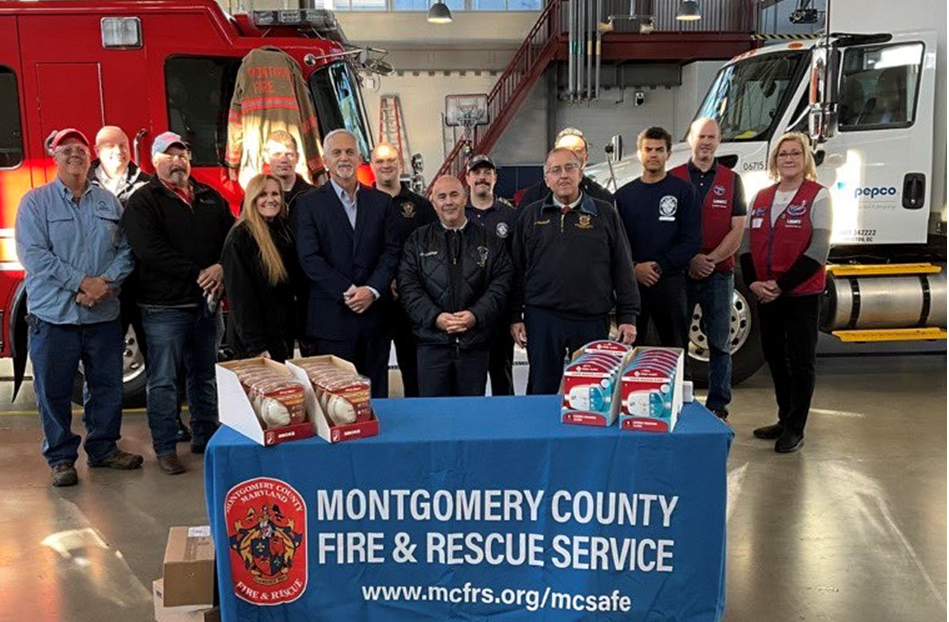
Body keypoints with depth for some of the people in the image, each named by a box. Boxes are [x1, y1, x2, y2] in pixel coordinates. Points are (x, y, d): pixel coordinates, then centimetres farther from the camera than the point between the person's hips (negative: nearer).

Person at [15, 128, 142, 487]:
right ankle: (60, 458, 19)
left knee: (107, 386, 11)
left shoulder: (108, 202, 10)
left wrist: (107, 282, -12)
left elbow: (125, 249, 6)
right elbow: (33, 254, -10)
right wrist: (83, 282, -16)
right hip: (53, 315, -3)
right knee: (54, 391, 5)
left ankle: (103, 448, 27)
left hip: (104, 314, 3)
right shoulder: (36, 202, -1)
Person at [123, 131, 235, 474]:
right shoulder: (143, 202, -4)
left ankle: (205, 437, 27)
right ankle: (165, 449, 10)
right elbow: (150, 251, -16)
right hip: (165, 306, -5)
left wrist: (222, 269, -12)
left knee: (205, 376, 15)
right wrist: (198, 274, -19)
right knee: (163, 381, 1)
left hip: (206, 303, 5)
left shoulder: (210, 198, 13)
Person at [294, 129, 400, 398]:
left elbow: (391, 252, 4)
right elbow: (309, 258, -6)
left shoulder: (381, 202, 11)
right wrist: (347, 292, -13)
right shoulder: (308, 204, 3)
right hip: (332, 318, -2)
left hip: (374, 313, 3)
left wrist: (372, 290, -11)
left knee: (376, 394, 8)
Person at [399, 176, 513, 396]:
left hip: (475, 344, 1)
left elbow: (501, 285, 1)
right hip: (432, 342, 0)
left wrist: (476, 315, -14)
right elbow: (409, 287, 1)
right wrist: (435, 317, -14)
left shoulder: (489, 242, 9)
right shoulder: (418, 241, 9)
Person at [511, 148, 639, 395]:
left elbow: (622, 268, 5)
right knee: (542, 392, 9)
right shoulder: (530, 215, 8)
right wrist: (515, 316, 4)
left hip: (593, 320, 0)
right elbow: (518, 270, 9)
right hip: (542, 319, 0)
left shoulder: (605, 214, 6)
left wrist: (628, 316, 0)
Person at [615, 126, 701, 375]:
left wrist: (660, 266, -12)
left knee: (675, 349, 1)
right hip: (632, 283, 3)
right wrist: (634, 268, -9)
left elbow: (691, 240, -3)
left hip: (670, 282, -2)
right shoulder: (624, 195, 12)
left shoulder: (682, 190, 3)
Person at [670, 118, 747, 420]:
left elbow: (737, 232, 1)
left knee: (720, 344, 6)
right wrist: (690, 259, -13)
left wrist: (710, 259, -13)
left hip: (719, 274, 1)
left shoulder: (731, 180, 7)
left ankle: (718, 407, 15)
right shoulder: (673, 178, 5)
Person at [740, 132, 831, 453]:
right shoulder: (761, 197, 11)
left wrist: (782, 285, -16)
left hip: (802, 294, -6)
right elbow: (747, 243, 7)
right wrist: (753, 283, -8)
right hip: (765, 294, 6)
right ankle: (784, 419, 29)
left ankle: (795, 429, 13)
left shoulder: (818, 196, -5)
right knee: (774, 356, 14)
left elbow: (818, 250, -13)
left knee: (801, 362, 2)